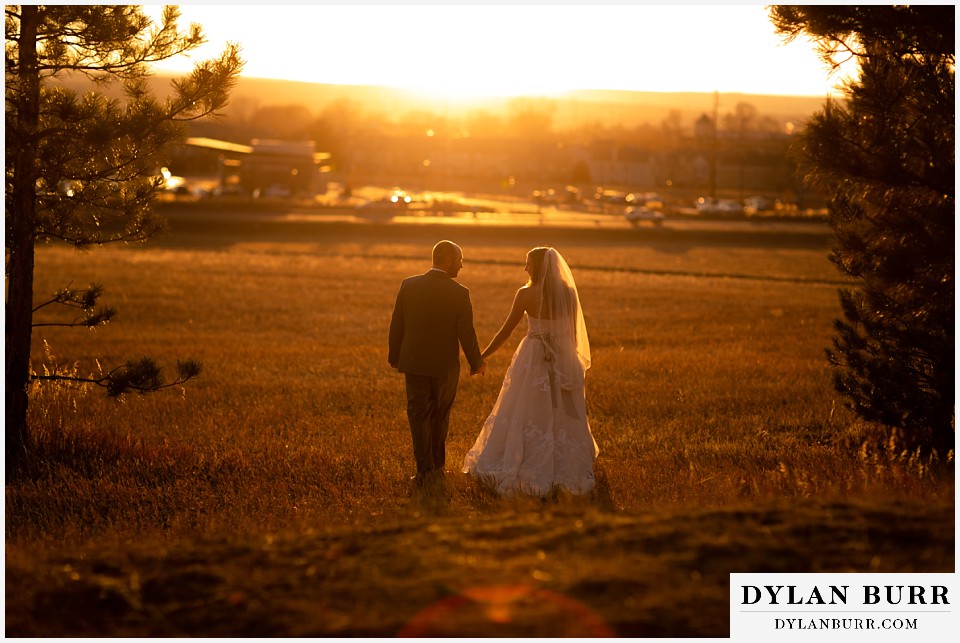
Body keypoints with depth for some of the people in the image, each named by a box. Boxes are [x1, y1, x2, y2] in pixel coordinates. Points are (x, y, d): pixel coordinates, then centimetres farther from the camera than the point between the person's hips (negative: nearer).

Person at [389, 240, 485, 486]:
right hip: (445, 365, -1)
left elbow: (396, 325, 0)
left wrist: (395, 357, 14)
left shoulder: (409, 285, -6)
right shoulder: (459, 293, -14)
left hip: (414, 363, 1)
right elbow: (466, 334, -10)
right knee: (440, 416, 16)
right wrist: (476, 363, 6)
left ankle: (424, 468, -2)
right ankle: (437, 465, 26)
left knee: (418, 415, 8)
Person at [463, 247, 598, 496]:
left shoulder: (526, 294, -13)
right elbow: (573, 332, 5)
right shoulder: (569, 293, -3)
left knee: (525, 417, 5)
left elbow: (505, 331, -7)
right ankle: (567, 469, 20)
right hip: (564, 362, 4)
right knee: (563, 418, 13)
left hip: (534, 361, -3)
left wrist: (482, 357, 4)